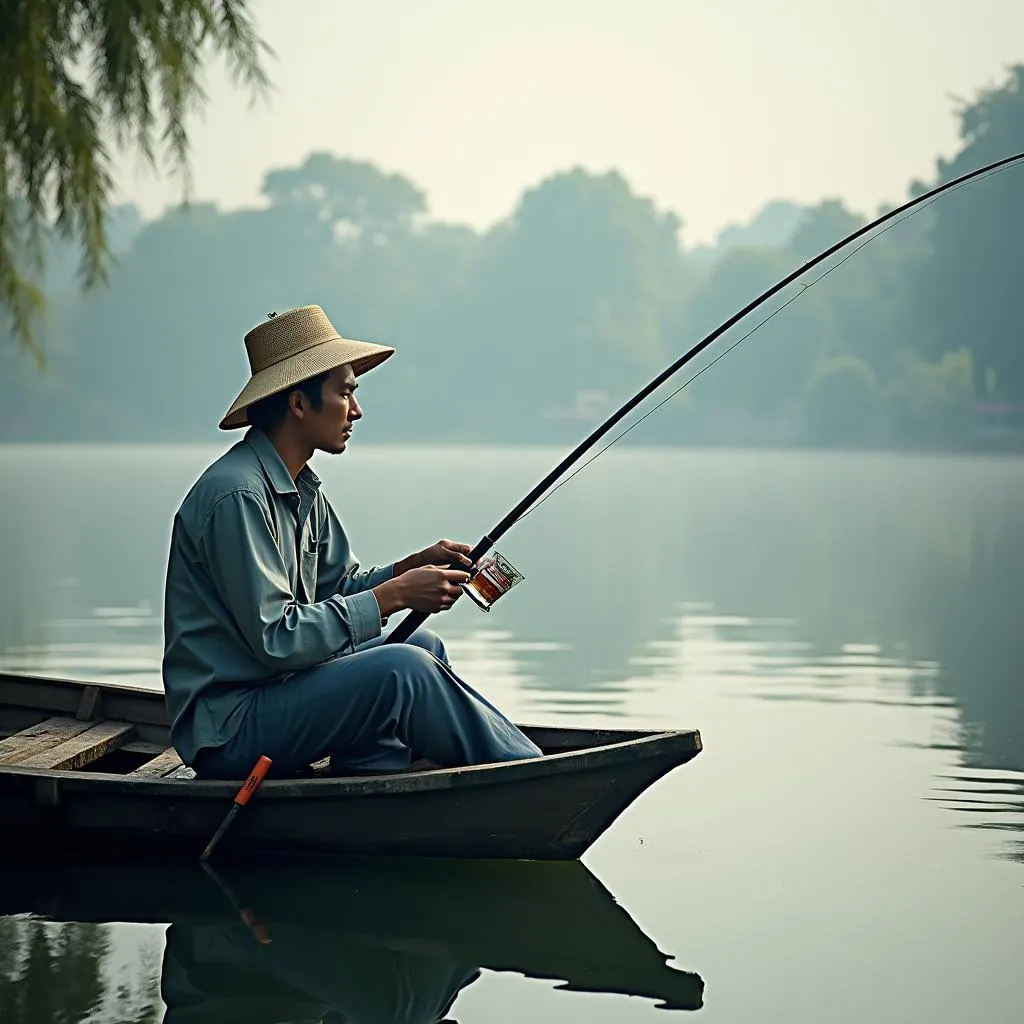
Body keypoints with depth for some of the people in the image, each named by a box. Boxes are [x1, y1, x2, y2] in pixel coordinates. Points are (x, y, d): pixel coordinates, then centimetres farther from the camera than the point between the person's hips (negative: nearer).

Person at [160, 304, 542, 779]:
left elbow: (339, 585, 18)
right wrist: (394, 595, -20)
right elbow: (275, 638, -25)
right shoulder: (236, 494, -21)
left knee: (424, 645, 8)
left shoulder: (302, 487, 12)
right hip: (227, 731, -10)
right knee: (405, 669, -22)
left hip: (272, 691, 11)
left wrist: (415, 566, 0)